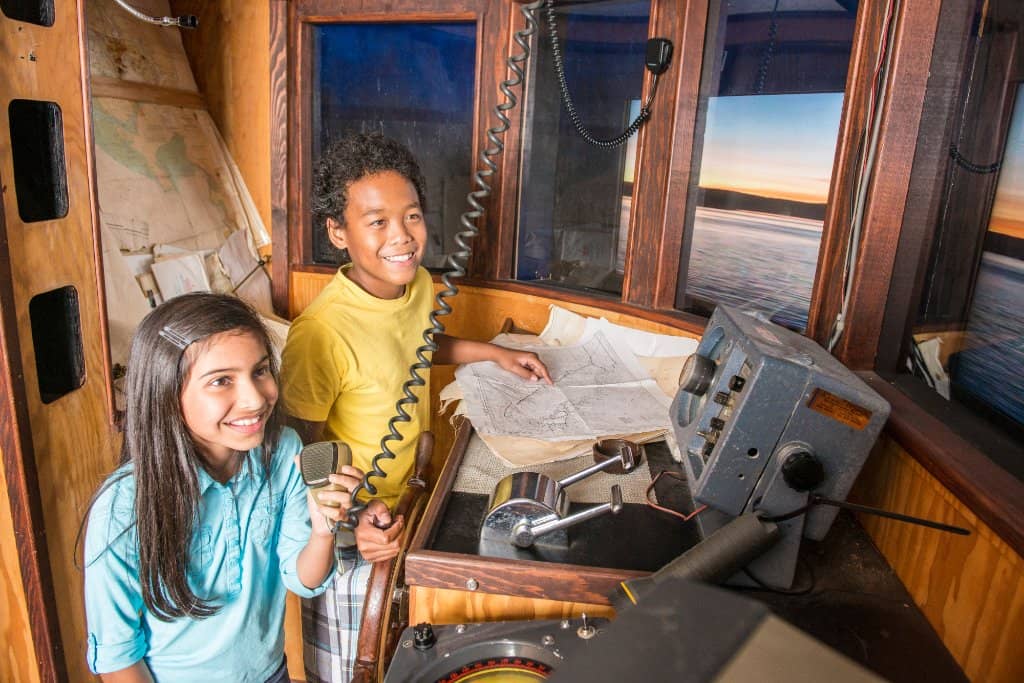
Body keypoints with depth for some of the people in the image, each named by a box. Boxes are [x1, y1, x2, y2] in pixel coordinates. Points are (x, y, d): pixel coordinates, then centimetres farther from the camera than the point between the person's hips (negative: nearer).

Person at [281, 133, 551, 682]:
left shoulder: (421, 285, -10)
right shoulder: (321, 331, -32)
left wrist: (495, 353, 8)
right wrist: (352, 519, -36)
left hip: (407, 498, 6)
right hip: (350, 529, -6)